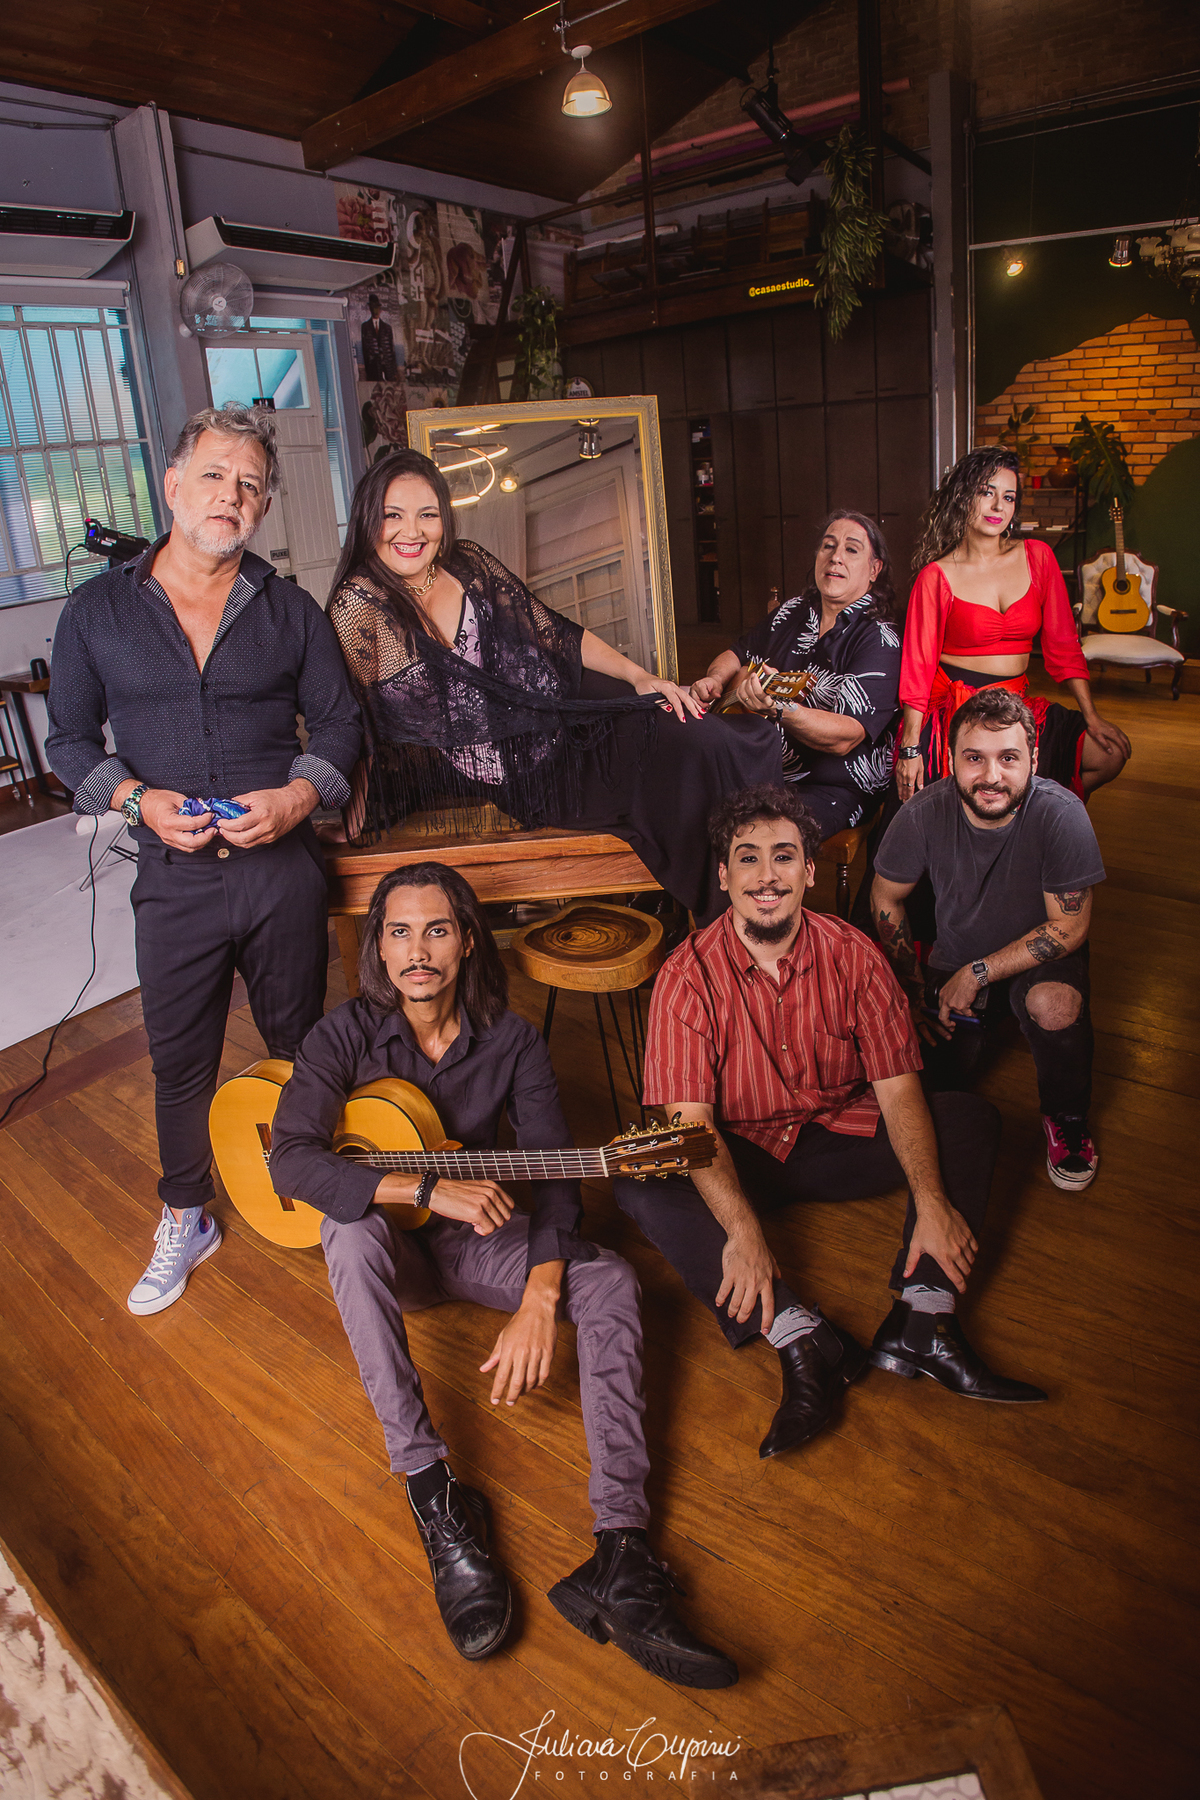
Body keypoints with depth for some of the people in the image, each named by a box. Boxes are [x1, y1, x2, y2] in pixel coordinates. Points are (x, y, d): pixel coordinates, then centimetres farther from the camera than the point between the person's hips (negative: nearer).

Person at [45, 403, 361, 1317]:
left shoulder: (291, 611, 6)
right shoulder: (97, 610, 4)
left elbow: (340, 722, 7)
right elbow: (70, 739, 8)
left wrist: (298, 796, -12)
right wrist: (138, 800, -10)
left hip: (283, 866, 0)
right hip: (174, 876, 0)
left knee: (302, 1047, 14)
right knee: (181, 1062, 11)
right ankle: (185, 1222, 33)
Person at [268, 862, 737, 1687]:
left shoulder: (512, 1040, -10)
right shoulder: (347, 1035, -13)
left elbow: (555, 1176, -14)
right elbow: (291, 1160, -26)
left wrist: (540, 1299, -29)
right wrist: (427, 1188, -37)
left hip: (476, 1241, 1)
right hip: (387, 1247, -1)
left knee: (612, 1283, -22)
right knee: (350, 1232, -36)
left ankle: (622, 1556, -31)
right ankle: (436, 1500, -33)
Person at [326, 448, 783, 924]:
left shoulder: (468, 564, 3)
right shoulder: (360, 603, -9)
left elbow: (554, 631, 8)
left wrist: (640, 676, 1)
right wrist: (355, 822, -7)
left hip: (562, 721, 5)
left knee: (704, 740, -12)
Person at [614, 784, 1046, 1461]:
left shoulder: (853, 955, -8)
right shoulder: (688, 975, -15)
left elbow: (897, 1087, -11)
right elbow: (690, 1118, -21)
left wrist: (932, 1202, -26)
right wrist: (742, 1230, -35)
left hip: (838, 1140, 2)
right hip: (738, 1159, -2)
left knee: (972, 1118, -16)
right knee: (642, 1183, -30)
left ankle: (924, 1317, -27)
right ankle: (803, 1340, -36)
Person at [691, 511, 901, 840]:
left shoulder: (880, 640, -11)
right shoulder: (793, 612, 11)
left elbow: (844, 737, -24)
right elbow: (736, 656, 25)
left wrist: (777, 708, -40)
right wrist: (716, 680, 1)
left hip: (833, 787, -6)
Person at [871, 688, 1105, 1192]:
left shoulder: (1061, 815, -27)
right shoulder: (923, 815, -22)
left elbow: (1069, 928, -19)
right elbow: (885, 899, -4)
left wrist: (977, 974, -22)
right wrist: (912, 985, -5)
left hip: (1039, 959, -2)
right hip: (955, 957, 3)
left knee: (1055, 1005, -34)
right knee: (934, 1072, -7)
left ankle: (1066, 1119, -3)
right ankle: (986, 1019, 29)